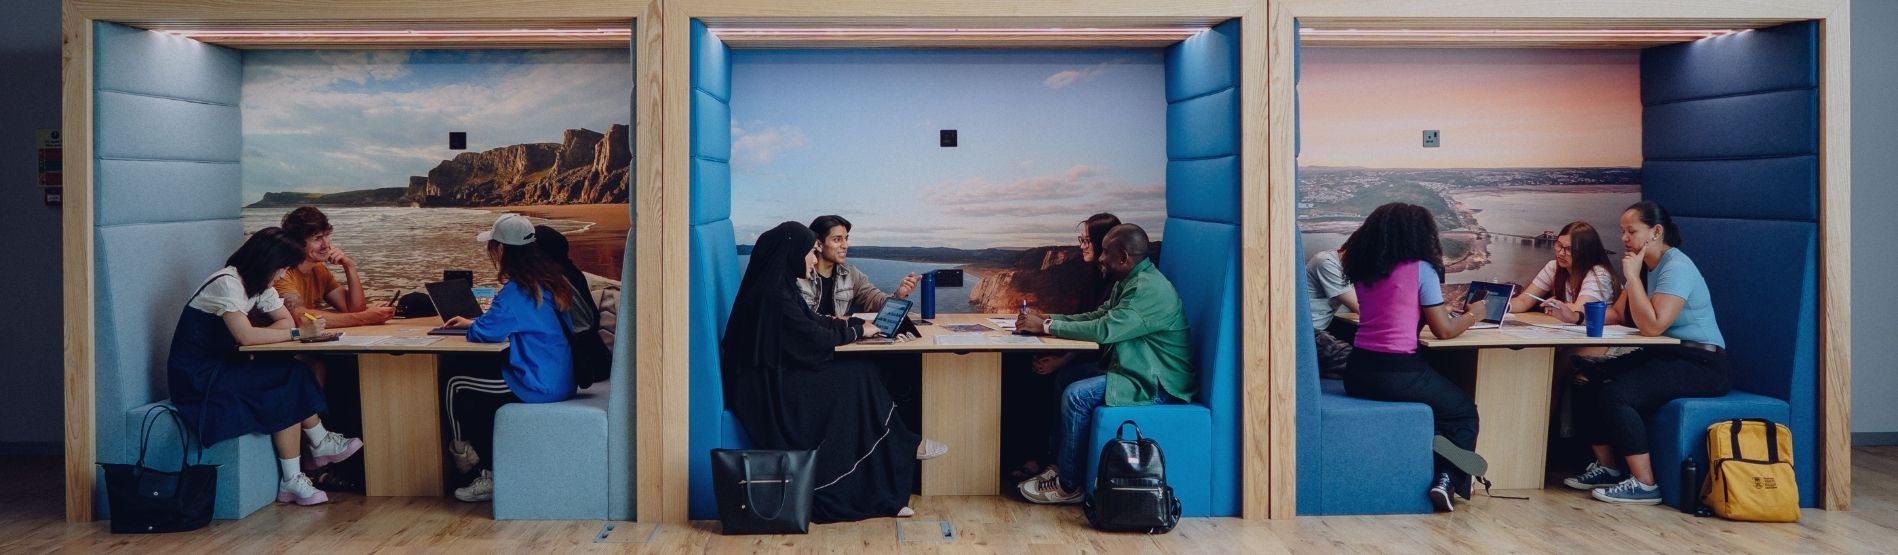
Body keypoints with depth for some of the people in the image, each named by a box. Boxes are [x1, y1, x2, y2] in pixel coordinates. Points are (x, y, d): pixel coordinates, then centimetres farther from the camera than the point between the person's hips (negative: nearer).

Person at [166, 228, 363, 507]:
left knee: (295, 374, -11)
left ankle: (321, 445, -7)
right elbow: (245, 336, -30)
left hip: (223, 365, 9)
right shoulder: (227, 283, -21)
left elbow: (285, 320, 6)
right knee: (289, 383, -21)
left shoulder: (259, 283, 8)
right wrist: (297, 334, -22)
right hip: (196, 377, -9)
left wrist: (257, 337, -14)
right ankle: (321, 445, -13)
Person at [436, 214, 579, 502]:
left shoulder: (516, 291, -19)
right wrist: (472, 322, 24)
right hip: (559, 381, 9)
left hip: (539, 386, -9)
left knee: (456, 388, 4)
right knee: (476, 396, 23)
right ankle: (489, 469, 21)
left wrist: (472, 327, 7)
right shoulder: (546, 280, 10)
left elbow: (482, 333, -17)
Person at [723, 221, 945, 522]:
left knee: (861, 374, -3)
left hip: (780, 376, 10)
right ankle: (906, 446, 7)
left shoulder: (781, 285, 12)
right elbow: (814, 336, -18)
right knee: (858, 376, -10)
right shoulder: (773, 293, -20)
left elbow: (812, 320, 19)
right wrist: (858, 332, -3)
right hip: (772, 386, -10)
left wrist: (858, 326, 8)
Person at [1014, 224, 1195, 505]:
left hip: (1158, 384, -11)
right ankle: (1059, 464, 9)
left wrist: (1046, 327, -22)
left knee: (1077, 396, -20)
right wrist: (1048, 319, 1)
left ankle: (1068, 486, -9)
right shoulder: (1128, 282, 11)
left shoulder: (1150, 289, -23)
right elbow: (1096, 317, 16)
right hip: (1137, 371, 11)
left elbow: (1104, 330, -29)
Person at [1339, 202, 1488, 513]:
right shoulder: (1421, 269, -6)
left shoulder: (1362, 269, 11)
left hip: (1357, 372, 6)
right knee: (1464, 412, 18)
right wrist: (1472, 315, 15)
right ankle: (1447, 480, 2)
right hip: (1397, 374, -6)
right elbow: (1443, 330, -4)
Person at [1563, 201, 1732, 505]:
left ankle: (1644, 484, -17)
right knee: (1587, 378, -4)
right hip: (1665, 356, 9)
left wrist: (1632, 276, -21)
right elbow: (1617, 314, 10)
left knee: (1616, 393, -27)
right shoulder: (1645, 267, 13)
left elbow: (1652, 325, -26)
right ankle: (1606, 467, 7)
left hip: (1700, 363, -9)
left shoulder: (1677, 268, -17)